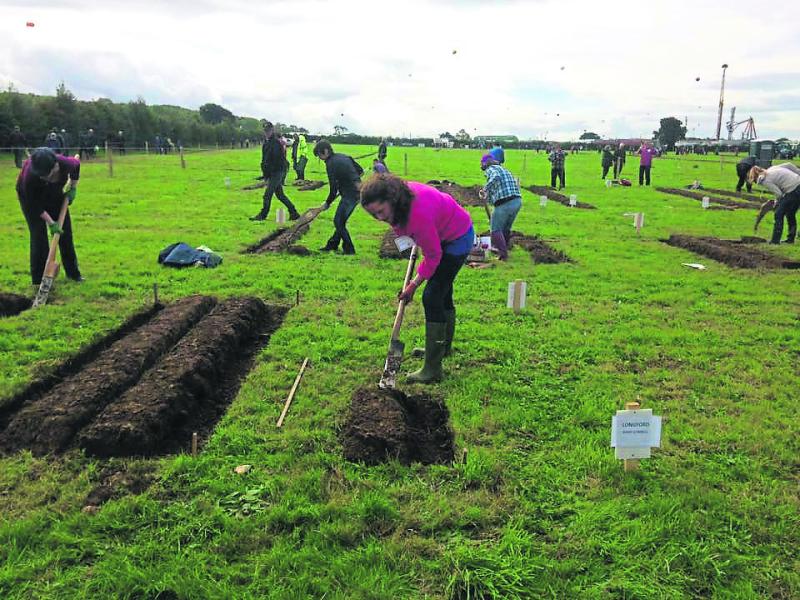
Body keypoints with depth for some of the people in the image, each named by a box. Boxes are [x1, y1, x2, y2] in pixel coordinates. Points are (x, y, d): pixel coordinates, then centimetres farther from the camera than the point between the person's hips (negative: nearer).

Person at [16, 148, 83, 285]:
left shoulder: (65, 163, -35)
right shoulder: (29, 176, -41)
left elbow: (77, 164, -7)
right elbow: (34, 205, -27)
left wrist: (73, 189, -6)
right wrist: (51, 223, -26)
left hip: (54, 194, 4)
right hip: (30, 196, -4)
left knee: (65, 231, 6)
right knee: (38, 234, -11)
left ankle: (72, 271, 20)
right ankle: (39, 279, -3)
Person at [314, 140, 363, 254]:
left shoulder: (331, 164, -13)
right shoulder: (343, 156, 12)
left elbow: (333, 189, -14)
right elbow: (360, 170, 17)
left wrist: (327, 203, -1)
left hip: (350, 195, -9)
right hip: (358, 192, 9)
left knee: (338, 221, 0)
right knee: (341, 220, 16)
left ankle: (349, 249, 6)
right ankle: (332, 245, 25)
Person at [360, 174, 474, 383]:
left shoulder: (419, 214, -39)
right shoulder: (402, 192, -16)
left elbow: (433, 257, -27)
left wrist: (414, 285, -17)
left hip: (458, 238, -9)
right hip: (441, 233, 9)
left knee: (432, 297, -13)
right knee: (442, 291, 22)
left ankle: (432, 369, -8)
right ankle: (444, 346, 42)